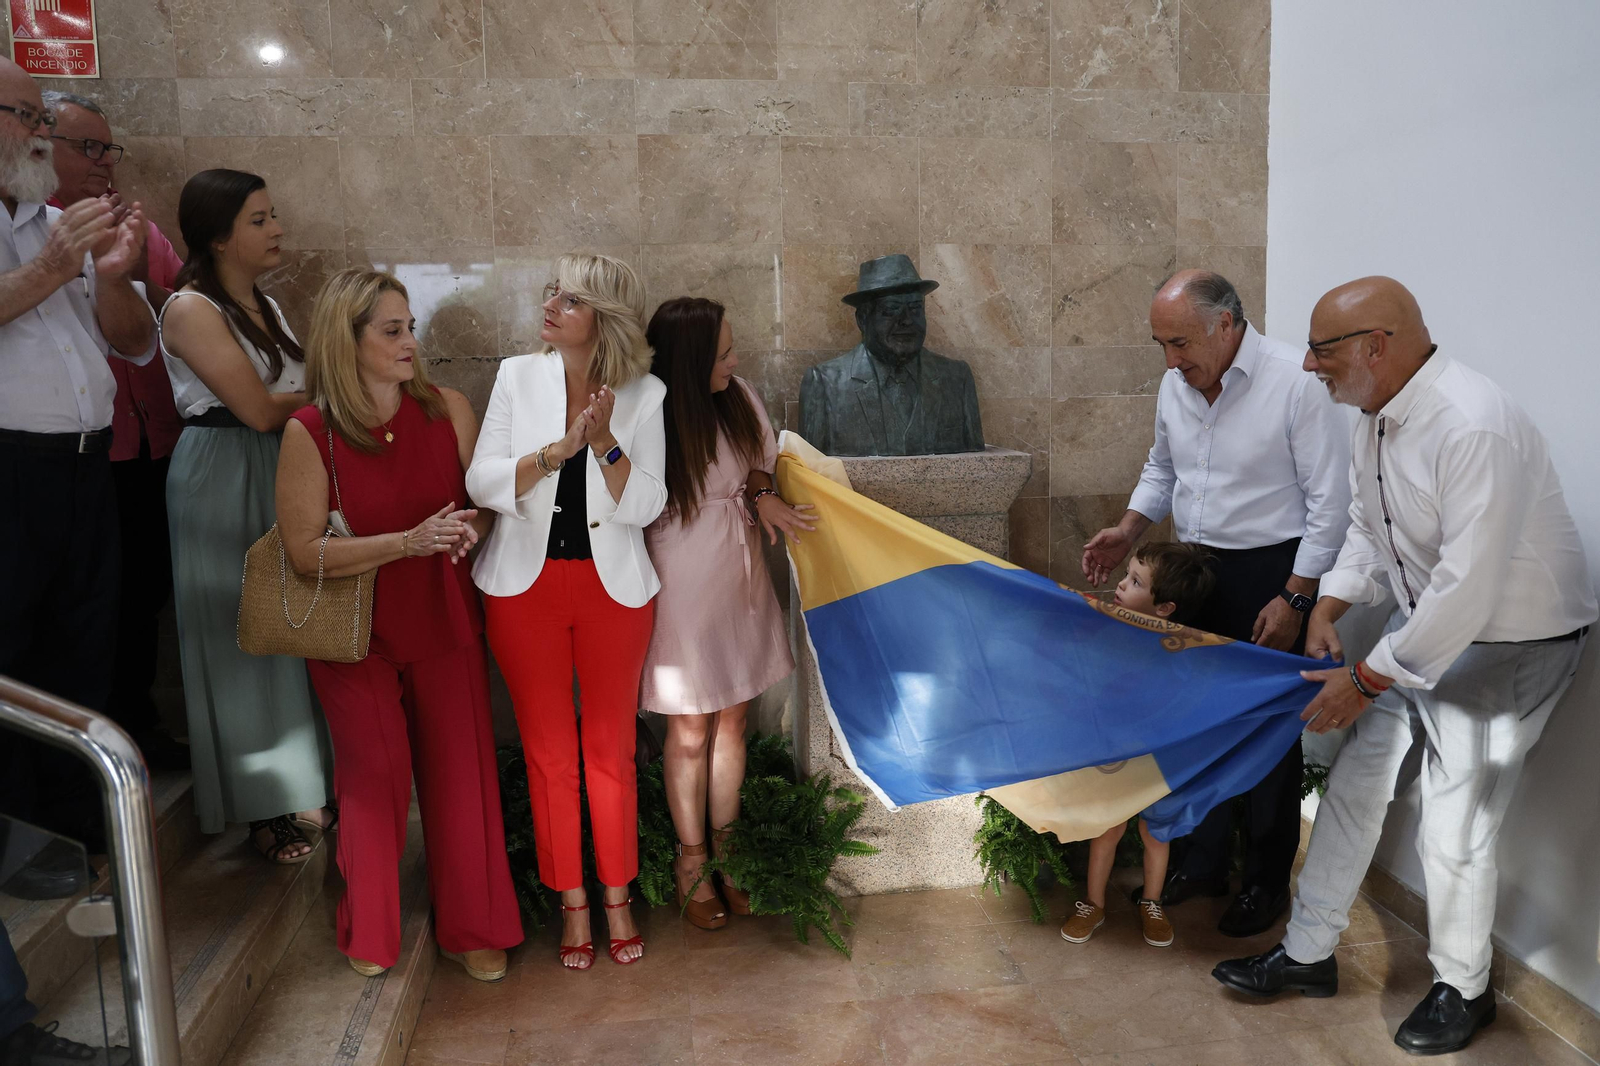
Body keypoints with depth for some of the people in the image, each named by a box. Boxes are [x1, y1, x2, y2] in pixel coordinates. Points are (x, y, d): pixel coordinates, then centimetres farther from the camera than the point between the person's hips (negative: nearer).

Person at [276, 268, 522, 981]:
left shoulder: (448, 410, -3)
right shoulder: (310, 431, -10)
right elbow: (304, 551, -13)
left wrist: (467, 528, -17)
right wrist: (410, 541, -23)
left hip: (445, 621, 2)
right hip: (355, 630, -2)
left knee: (459, 772, 3)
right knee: (374, 776, 0)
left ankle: (471, 930, 21)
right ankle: (369, 934, 24)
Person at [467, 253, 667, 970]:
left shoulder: (644, 395, -3)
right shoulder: (517, 377, 0)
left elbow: (644, 506, -8)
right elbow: (482, 482, -8)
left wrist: (606, 441, -21)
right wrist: (556, 450, -21)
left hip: (614, 588, -1)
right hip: (526, 586, 1)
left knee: (611, 749, 8)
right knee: (548, 751, 9)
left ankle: (616, 896, 27)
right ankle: (571, 901, 25)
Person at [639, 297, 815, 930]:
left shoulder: (737, 397, -2)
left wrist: (762, 494, -5)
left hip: (737, 579, 6)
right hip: (683, 585, -5)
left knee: (731, 721, 15)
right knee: (690, 733, 7)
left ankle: (725, 848, 32)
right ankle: (691, 861, 26)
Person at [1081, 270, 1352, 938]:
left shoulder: (1296, 383, -17)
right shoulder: (1176, 384, 3)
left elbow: (1329, 501, -14)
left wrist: (1294, 598, -16)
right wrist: (1129, 530, 3)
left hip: (1270, 574, -6)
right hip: (1193, 572, 7)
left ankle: (1268, 881, 22)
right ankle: (1203, 863, 32)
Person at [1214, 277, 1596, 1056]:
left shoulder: (1474, 428, -31)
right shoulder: (1375, 415, -2)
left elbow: (1467, 589, -31)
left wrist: (1367, 678, -24)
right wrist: (1327, 606, -2)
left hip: (1510, 642, -8)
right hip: (1420, 622, 8)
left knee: (1453, 831, 0)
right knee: (1352, 787, 11)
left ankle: (1463, 990, 27)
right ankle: (1307, 953, 27)